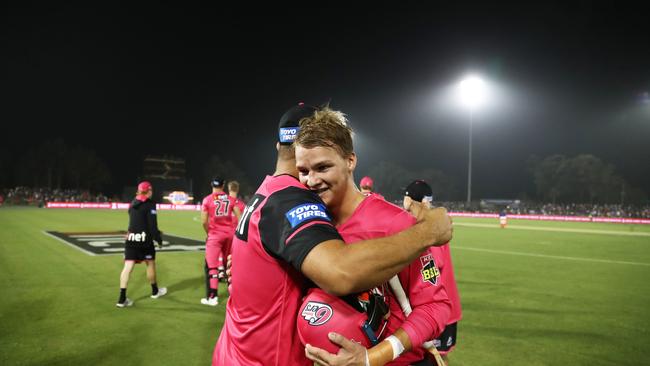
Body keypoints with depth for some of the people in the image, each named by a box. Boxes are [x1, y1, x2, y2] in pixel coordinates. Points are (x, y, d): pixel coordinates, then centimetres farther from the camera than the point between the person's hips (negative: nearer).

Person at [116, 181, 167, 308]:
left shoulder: (133, 204, 13)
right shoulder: (150, 204, -8)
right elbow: (152, 225, -12)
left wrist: (156, 233, 23)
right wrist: (159, 239, -2)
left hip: (131, 238, 5)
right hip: (144, 239, -5)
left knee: (128, 267, -1)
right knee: (150, 263, 14)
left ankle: (122, 299, -4)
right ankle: (155, 291, 31)